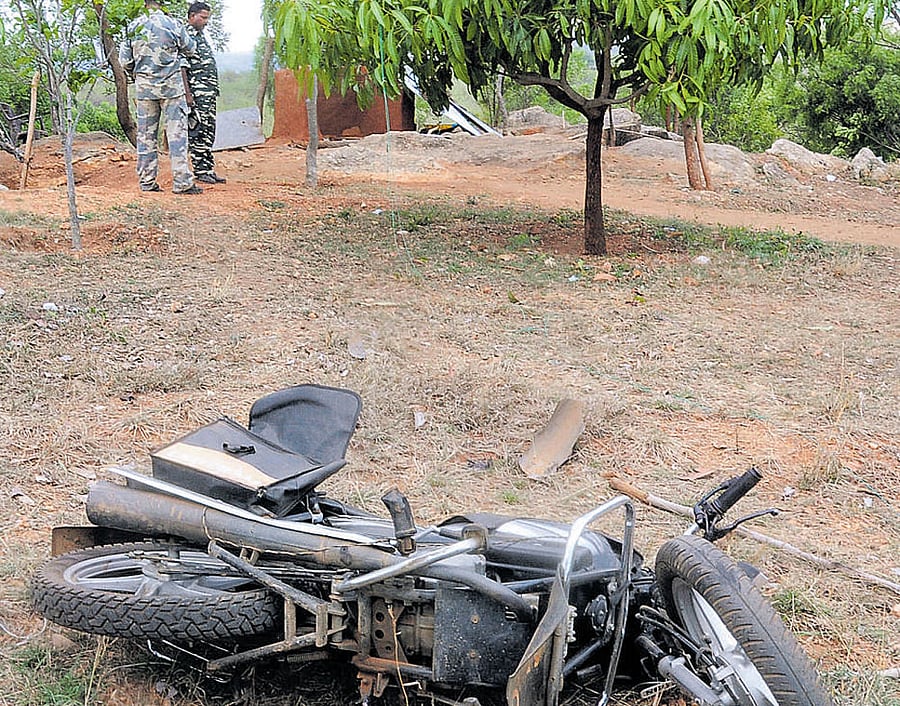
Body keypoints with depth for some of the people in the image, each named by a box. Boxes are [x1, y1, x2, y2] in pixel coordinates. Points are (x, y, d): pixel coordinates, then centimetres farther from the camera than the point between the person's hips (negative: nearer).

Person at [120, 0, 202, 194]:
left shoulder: (133, 27, 2)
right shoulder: (174, 25, -7)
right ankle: (182, 182, -6)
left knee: (146, 134, 8)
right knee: (177, 132, -2)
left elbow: (125, 60, 6)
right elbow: (190, 50, 7)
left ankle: (147, 182, 10)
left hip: (144, 86, 3)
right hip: (171, 84, -3)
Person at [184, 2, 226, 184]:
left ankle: (209, 169, 13)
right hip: (197, 94, -10)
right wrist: (187, 94, -20)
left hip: (209, 94, 10)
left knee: (209, 133, 10)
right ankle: (201, 171, -4)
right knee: (198, 132, -7)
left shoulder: (201, 36, 21)